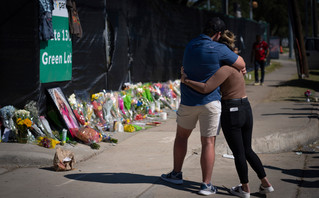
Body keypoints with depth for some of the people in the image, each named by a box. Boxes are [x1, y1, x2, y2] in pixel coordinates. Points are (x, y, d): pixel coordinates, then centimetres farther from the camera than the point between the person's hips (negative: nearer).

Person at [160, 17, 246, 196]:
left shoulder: (190, 45, 4)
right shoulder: (219, 49, -15)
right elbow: (242, 64, -7)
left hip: (189, 101, 5)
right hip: (210, 101, -5)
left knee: (181, 136, 23)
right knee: (208, 142, 1)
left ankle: (177, 174, 32)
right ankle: (206, 185, 3)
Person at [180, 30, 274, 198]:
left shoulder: (225, 69, -14)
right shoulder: (235, 64, 15)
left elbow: (206, 89, -22)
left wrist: (186, 80, -10)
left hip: (231, 113, -8)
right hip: (246, 110, 8)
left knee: (238, 153, 7)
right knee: (247, 151, 20)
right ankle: (266, 184, 20)